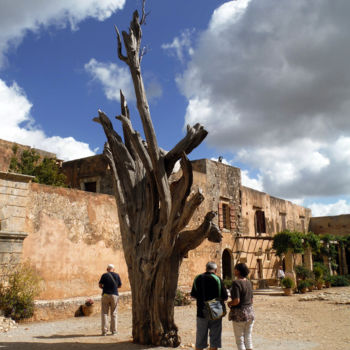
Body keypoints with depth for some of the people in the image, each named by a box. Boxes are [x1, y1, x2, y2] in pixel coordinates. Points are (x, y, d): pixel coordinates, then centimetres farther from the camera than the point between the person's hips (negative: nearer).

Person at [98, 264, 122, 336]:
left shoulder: (104, 275, -3)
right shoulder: (117, 275, 2)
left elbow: (100, 285, -2)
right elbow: (120, 286, 10)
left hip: (105, 295, -1)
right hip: (114, 295, 1)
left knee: (104, 313, 5)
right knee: (113, 313, 9)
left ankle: (104, 331, 1)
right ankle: (113, 331, 10)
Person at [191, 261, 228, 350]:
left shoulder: (197, 279, 1)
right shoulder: (217, 279, -10)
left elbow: (193, 295, 9)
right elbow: (224, 297, -10)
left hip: (201, 311, 3)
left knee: (200, 337, 13)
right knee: (214, 336, 8)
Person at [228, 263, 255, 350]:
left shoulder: (236, 283, -18)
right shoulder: (248, 282, 5)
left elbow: (236, 301, -24)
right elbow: (251, 300, 12)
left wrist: (229, 303, -5)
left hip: (239, 314, -7)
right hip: (250, 312, 7)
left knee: (240, 340, 4)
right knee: (248, 338, 14)